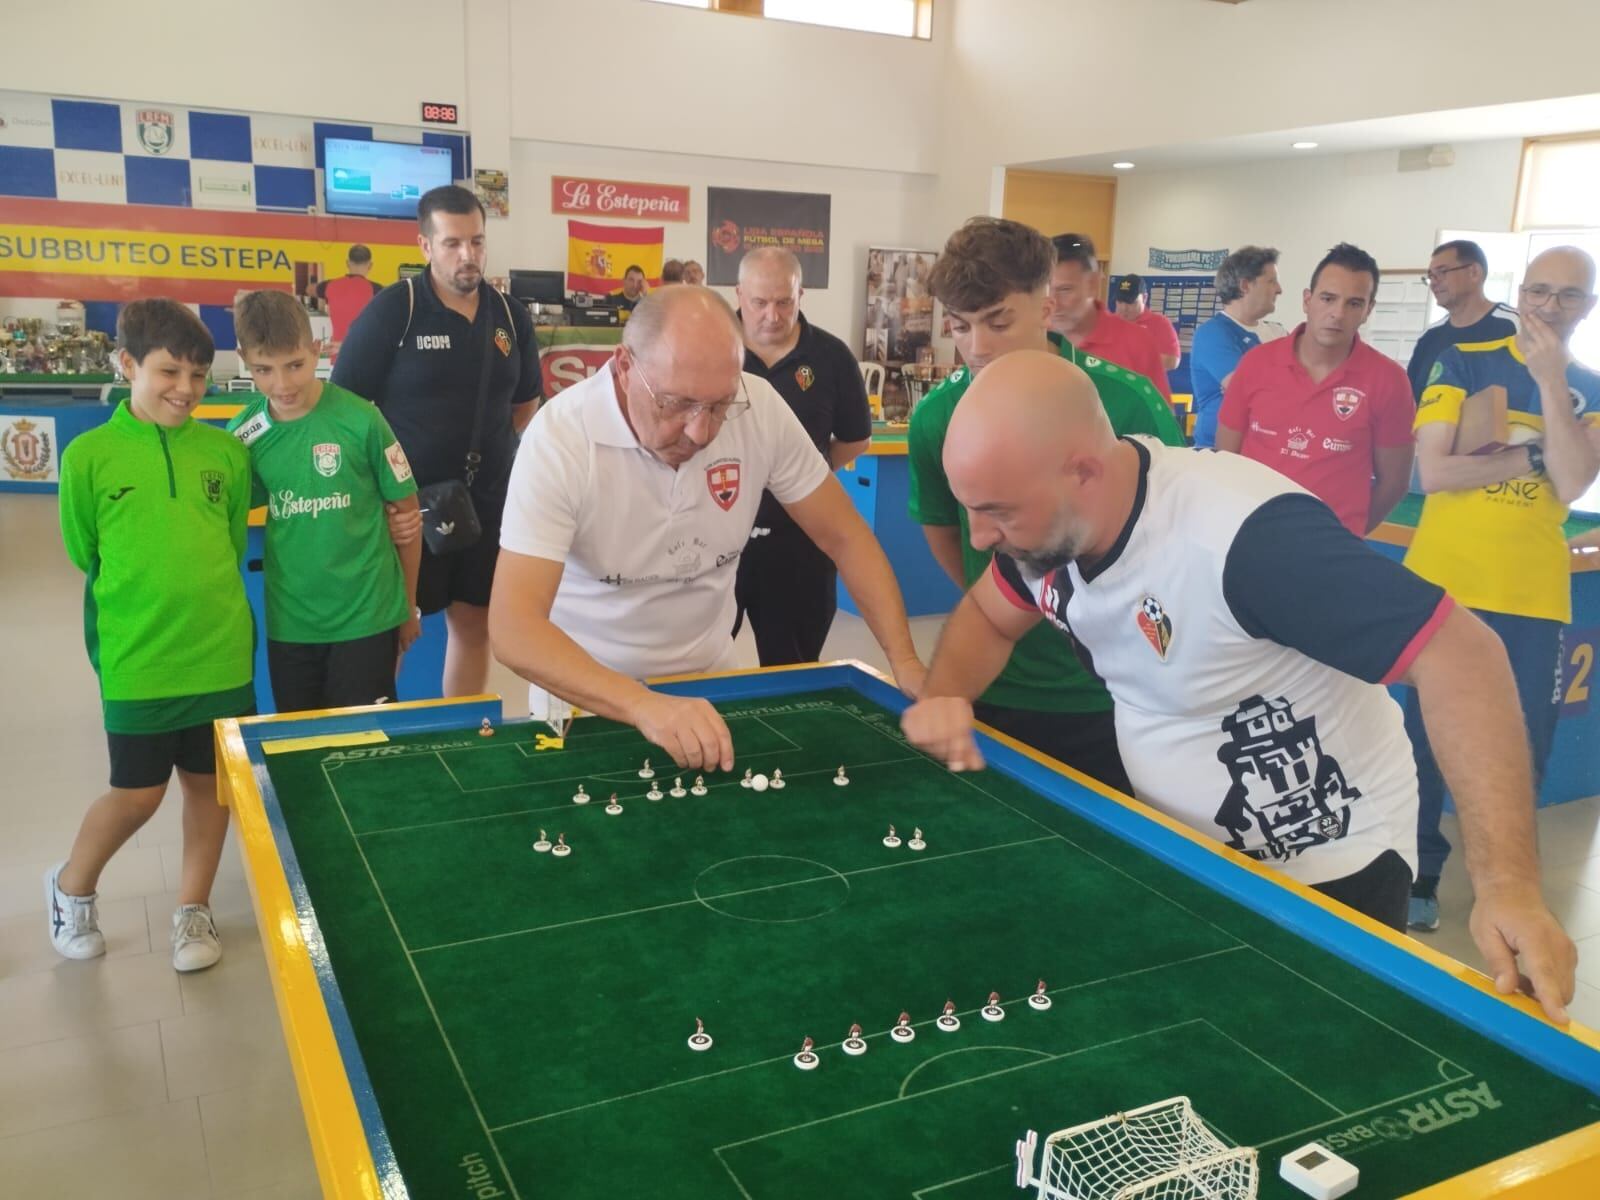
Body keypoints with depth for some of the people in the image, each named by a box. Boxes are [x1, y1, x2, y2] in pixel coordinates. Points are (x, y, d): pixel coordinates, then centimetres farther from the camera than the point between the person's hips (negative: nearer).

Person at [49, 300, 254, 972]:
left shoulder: (227, 452, 0)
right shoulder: (88, 456, -6)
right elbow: (85, 555, 4)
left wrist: (201, 593, 5)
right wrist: (142, 598, 5)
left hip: (222, 652, 3)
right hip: (137, 659, -2)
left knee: (210, 782, 12)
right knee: (137, 795, 5)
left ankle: (193, 909, 31)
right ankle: (71, 886, 34)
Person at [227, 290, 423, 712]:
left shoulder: (360, 419, -13)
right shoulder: (244, 433, -4)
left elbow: (406, 509, -3)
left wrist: (409, 605, 4)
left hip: (367, 616, -3)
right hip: (289, 623, 3)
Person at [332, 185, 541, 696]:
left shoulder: (512, 317, 3)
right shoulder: (390, 310, -10)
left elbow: (525, 402, 18)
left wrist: (496, 453, 8)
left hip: (487, 502, 4)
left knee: (475, 621, 13)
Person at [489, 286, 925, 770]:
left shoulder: (760, 409, -13)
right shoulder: (559, 437, -22)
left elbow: (844, 536, -2)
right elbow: (513, 625, -28)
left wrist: (905, 661, -13)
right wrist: (643, 705, -42)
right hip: (585, 692, -2)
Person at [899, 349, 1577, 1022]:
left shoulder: (1246, 536, -35)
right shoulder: (1053, 519, -12)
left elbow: (1460, 653, -34)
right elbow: (987, 615, 7)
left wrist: (1507, 885, -41)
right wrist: (944, 695, -15)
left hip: (1325, 877, -7)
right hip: (1170, 852, 7)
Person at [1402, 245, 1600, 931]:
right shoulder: (1463, 364, -1)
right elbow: (1433, 471, -11)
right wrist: (1532, 454, -12)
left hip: (1534, 596, 2)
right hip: (1445, 583, -2)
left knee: (1523, 750, 10)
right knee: (1425, 738, 7)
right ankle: (1418, 875, 24)